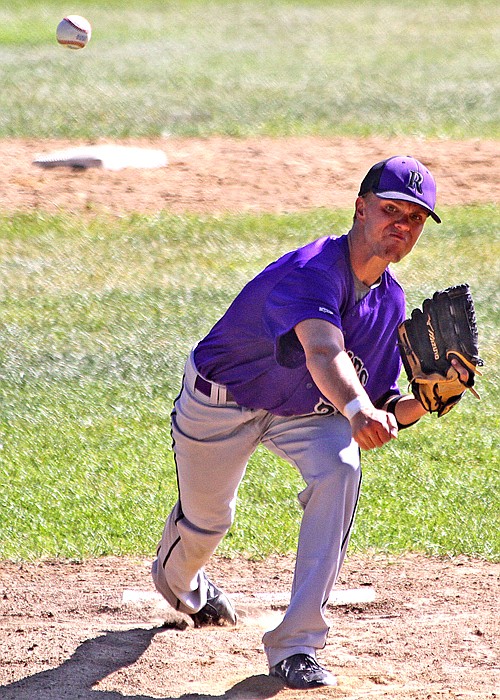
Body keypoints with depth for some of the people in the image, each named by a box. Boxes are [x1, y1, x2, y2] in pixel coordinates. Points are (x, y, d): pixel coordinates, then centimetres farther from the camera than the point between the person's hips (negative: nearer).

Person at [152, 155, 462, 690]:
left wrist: (423, 402, -28)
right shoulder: (312, 270, -35)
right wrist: (358, 409, -75)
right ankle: (177, 577, 57)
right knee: (206, 520, 13)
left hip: (305, 411, 5)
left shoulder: (390, 301, -12)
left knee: (340, 469, -26)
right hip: (220, 404, -5)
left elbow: (380, 411, -6)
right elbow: (322, 350, -56)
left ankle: (295, 645, -22)